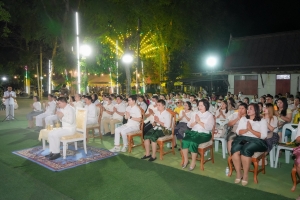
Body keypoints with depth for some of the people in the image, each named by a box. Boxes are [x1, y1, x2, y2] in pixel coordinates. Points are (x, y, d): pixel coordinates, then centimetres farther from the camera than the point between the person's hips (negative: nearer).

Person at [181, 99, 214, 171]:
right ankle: (186, 160, -8)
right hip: (194, 132, 5)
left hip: (204, 134, -5)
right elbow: (189, 125, 12)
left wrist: (199, 121, -12)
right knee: (184, 140, -24)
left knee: (193, 142, -31)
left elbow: (209, 127, -14)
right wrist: (195, 122, -7)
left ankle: (193, 162, -14)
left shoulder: (210, 115, 2)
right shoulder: (195, 114, 17)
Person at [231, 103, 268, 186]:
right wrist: (247, 129, -8)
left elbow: (263, 136, -4)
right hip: (243, 139, 3)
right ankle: (238, 174, -20)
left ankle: (245, 175, -21)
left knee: (245, 149, -36)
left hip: (256, 141, -3)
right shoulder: (243, 119, 19)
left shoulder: (262, 121, 8)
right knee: (235, 149, -31)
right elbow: (238, 132, 9)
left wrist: (251, 129, -11)